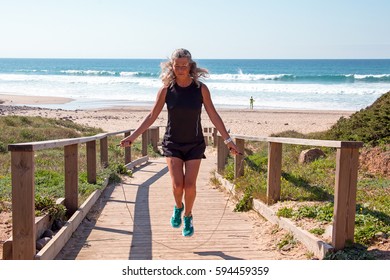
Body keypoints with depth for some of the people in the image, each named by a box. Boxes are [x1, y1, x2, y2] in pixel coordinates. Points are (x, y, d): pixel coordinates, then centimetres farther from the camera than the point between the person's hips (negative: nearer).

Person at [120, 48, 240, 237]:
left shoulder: (201, 89, -7)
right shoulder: (166, 90, -6)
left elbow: (213, 116, -1)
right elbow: (152, 116, 0)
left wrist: (228, 140, -2)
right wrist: (132, 136, -3)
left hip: (195, 144, 0)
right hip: (172, 144, 0)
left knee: (190, 185, -6)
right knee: (177, 184, -12)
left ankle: (188, 216, 21)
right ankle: (178, 207, 22)